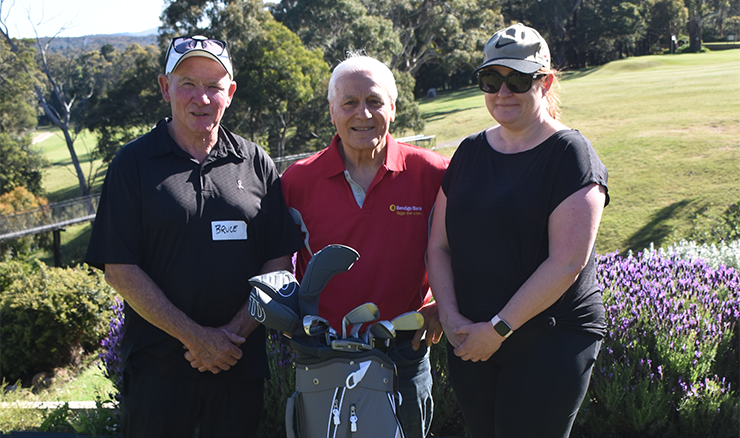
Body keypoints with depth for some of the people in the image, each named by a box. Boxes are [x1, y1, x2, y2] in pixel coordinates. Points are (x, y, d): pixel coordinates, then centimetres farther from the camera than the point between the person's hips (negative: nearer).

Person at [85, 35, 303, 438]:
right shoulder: (133, 162, -2)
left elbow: (279, 260, 4)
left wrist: (237, 330, -9)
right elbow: (119, 270, -7)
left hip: (241, 363, 2)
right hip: (158, 367, -2)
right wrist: (195, 337, -12)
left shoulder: (256, 162, 5)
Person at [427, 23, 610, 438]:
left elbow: (566, 263, -16)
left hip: (550, 341, -5)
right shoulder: (470, 152, 9)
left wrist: (498, 328, -15)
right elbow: (439, 245, 9)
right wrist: (450, 317, -5)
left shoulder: (570, 154, -8)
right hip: (470, 342, 5)